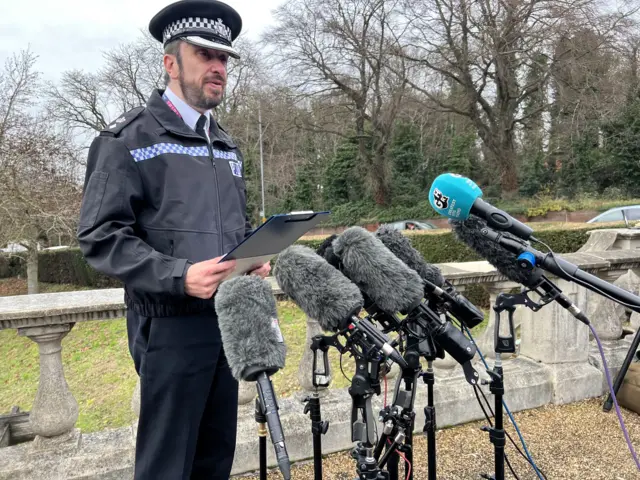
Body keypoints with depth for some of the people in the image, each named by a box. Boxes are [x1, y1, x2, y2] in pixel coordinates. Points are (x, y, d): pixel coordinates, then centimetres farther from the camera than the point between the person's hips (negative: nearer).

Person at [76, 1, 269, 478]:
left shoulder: (227, 146, 17)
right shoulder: (129, 139, -5)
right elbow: (101, 236, -12)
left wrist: (259, 258, 1)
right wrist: (179, 276, -23)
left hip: (229, 320, 7)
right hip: (172, 326, -6)